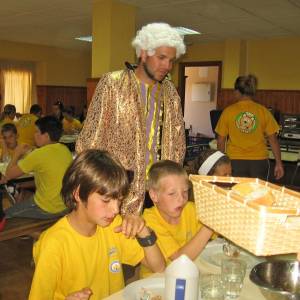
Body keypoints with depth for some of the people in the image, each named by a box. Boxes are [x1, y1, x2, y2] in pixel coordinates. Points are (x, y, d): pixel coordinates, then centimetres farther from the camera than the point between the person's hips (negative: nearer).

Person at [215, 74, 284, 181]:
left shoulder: (228, 111, -4)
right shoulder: (263, 111, -2)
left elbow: (221, 140, 1)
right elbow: (273, 139, -2)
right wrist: (278, 163, 6)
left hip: (235, 161, -1)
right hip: (259, 161, 1)